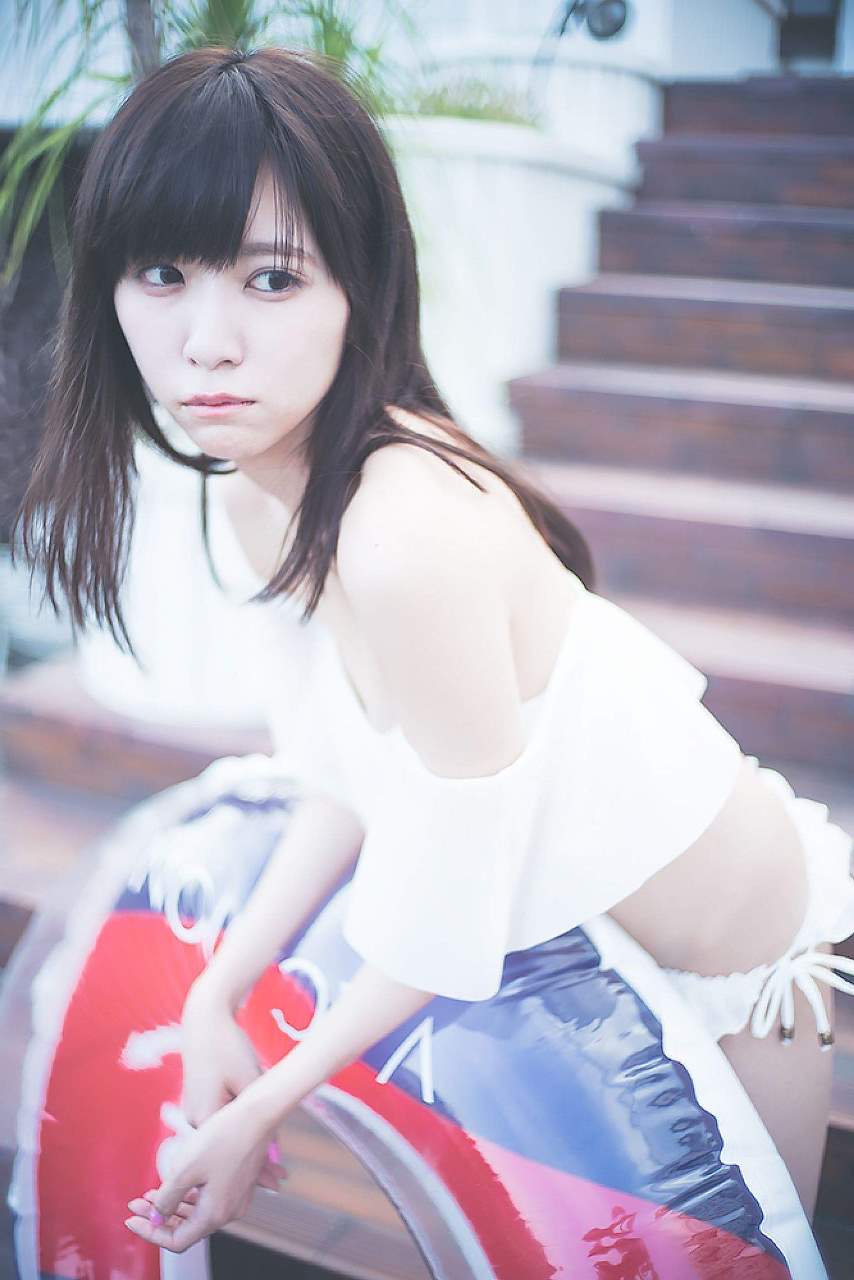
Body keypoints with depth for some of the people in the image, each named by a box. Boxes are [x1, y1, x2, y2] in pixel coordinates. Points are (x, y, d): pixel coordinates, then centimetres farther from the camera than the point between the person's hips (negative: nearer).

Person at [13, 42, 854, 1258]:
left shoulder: (406, 539, -37)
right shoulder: (260, 489, -9)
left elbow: (448, 927, -27)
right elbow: (357, 767, 0)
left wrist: (261, 1109, -14)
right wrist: (216, 995, -5)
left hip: (743, 947, -7)